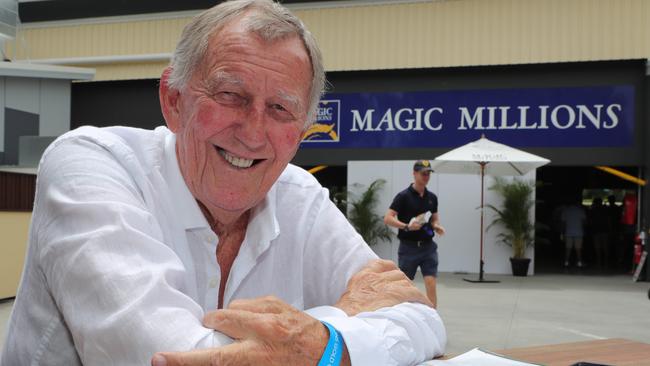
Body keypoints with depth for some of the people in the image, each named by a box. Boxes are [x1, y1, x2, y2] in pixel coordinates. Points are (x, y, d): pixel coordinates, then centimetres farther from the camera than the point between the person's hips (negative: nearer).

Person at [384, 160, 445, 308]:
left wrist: (437, 226, -1)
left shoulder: (432, 197, 9)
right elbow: (388, 218, -12)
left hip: (428, 246, 4)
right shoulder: (403, 196, -7)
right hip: (408, 247, -3)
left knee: (431, 284, -6)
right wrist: (406, 226, -25)